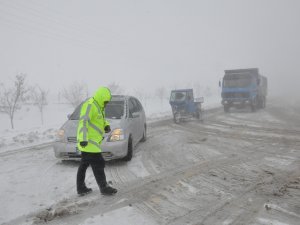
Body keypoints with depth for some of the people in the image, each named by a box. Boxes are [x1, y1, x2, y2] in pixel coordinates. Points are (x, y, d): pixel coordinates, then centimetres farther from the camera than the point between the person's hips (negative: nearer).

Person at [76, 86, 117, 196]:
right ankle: (104, 188, 5)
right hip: (88, 142, -10)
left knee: (84, 165, 15)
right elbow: (83, 122, -25)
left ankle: (81, 188, 25)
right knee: (98, 165, -4)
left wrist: (106, 126, 3)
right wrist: (83, 139, -33)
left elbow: (102, 120, 26)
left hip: (91, 142, 10)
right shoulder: (89, 105, -16)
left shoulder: (98, 106, 16)